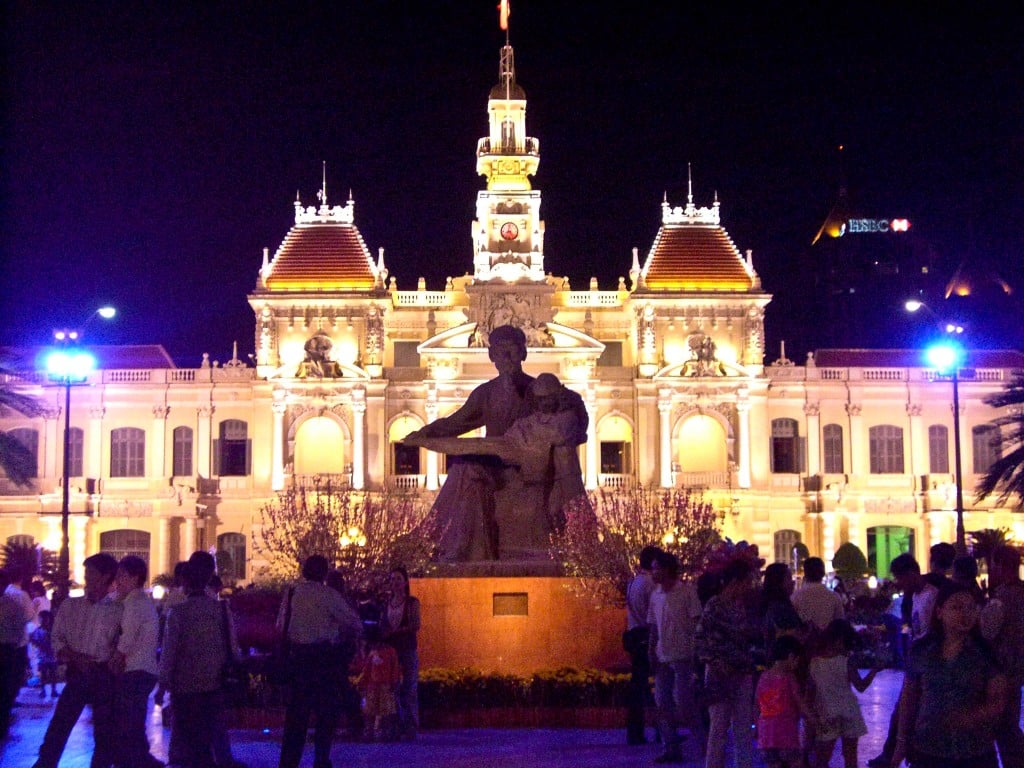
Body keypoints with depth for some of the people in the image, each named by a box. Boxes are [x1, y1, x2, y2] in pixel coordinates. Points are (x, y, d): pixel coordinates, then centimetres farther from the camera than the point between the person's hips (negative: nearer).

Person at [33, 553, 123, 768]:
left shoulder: (118, 610, 2)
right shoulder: (70, 605, 9)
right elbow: (57, 638, 5)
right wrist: (74, 657, -10)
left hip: (105, 676, -1)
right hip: (76, 675, 1)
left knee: (105, 734, 3)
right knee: (58, 727, -3)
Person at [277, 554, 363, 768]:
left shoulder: (291, 594, 5)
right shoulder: (328, 595, -9)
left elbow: (280, 626, 7)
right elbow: (355, 624, -9)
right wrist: (340, 638, 8)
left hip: (298, 655, 5)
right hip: (323, 658, -4)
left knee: (296, 710, 11)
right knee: (326, 710, 8)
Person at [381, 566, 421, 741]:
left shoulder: (412, 602, 2)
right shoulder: (387, 603, 13)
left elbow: (416, 626, -8)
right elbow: (383, 625, 16)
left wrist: (394, 631, -14)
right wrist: (383, 635, -4)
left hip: (408, 650, -4)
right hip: (390, 650, 4)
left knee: (409, 689, -5)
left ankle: (410, 728, -3)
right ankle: (397, 727, 5)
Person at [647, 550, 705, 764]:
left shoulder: (687, 590, -7)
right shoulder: (656, 594, 11)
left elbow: (696, 622, -8)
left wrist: (695, 648, -14)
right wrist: (652, 652, 8)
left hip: (682, 655, -7)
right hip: (662, 657, 7)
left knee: (684, 702, -9)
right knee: (663, 703, 6)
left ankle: (702, 744, 2)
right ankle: (671, 748, 14)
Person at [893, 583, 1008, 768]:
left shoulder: (987, 652, -3)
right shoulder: (921, 650, 1)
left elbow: (999, 702, -5)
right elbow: (909, 698, 9)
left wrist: (973, 717, -22)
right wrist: (902, 741, 8)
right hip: (927, 752, 1)